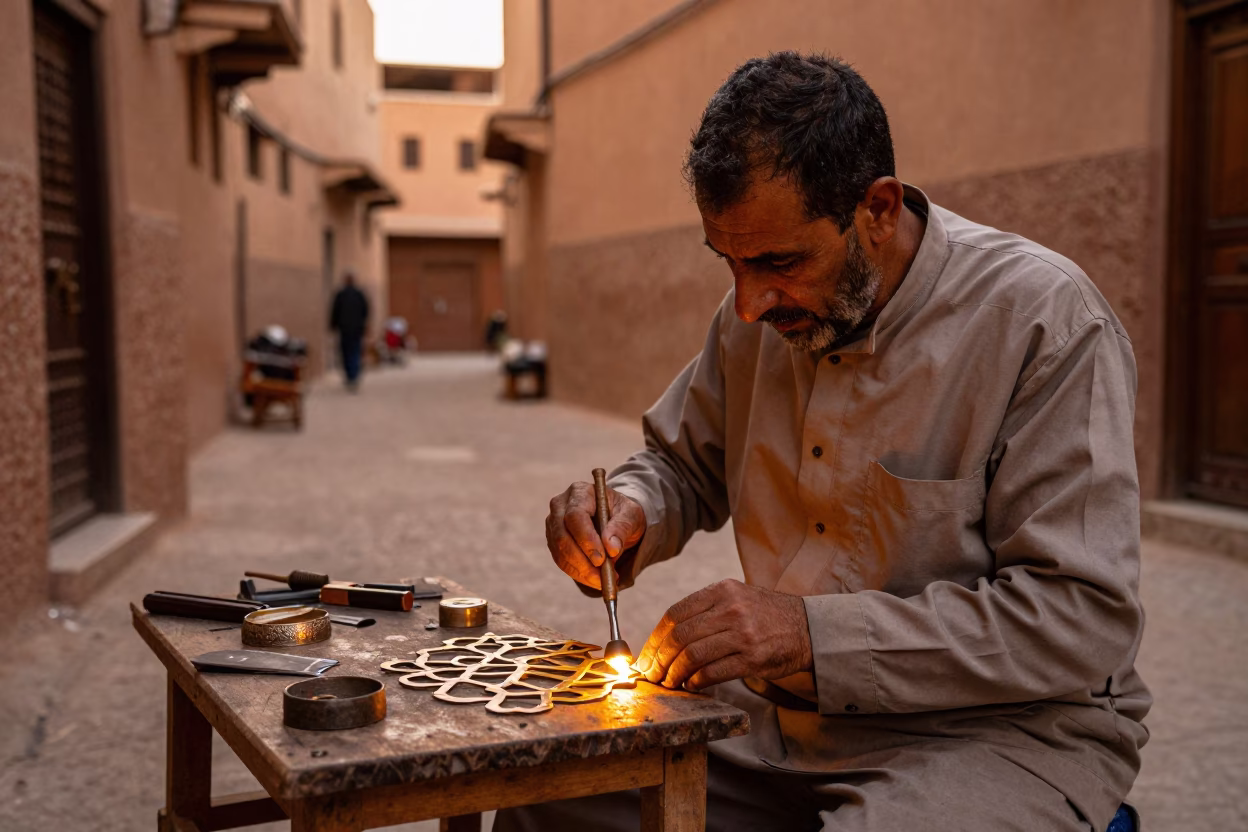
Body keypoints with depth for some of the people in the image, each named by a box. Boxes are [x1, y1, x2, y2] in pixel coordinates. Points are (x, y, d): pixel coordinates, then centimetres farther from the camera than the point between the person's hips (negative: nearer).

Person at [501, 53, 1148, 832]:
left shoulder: (1045, 320, -17)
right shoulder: (759, 315, 2)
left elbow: (1085, 619, -21)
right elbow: (683, 465, 18)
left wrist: (817, 635, -27)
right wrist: (628, 515, -6)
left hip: (1007, 729, -4)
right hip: (781, 715, 5)